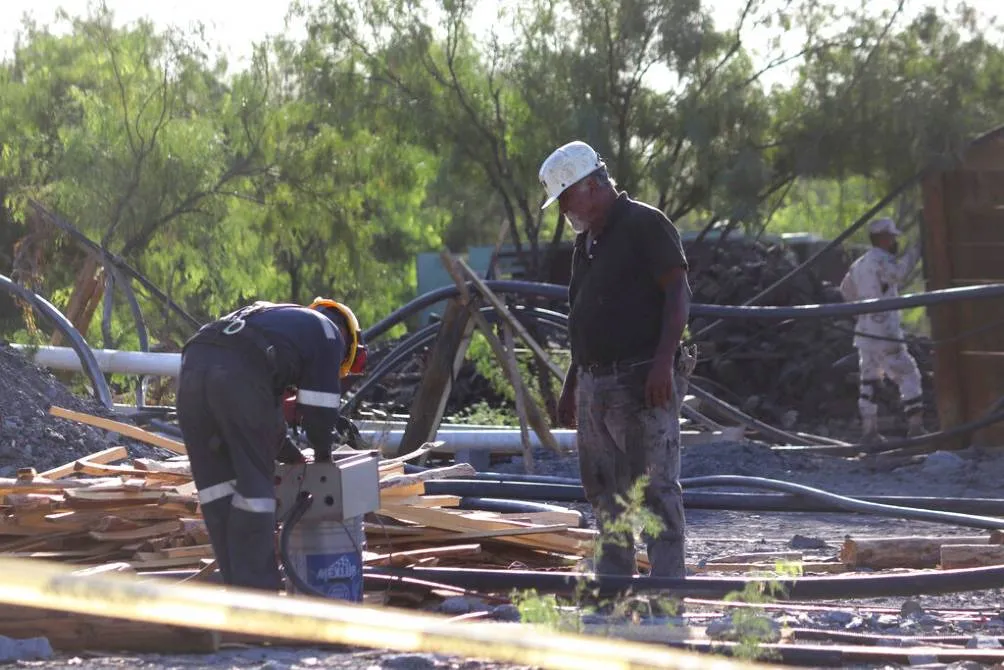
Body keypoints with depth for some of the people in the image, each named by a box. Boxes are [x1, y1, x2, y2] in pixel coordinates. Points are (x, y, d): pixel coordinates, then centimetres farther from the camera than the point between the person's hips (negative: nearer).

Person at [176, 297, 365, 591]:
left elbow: (267, 405, 42)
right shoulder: (328, 332, 20)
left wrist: (291, 454, 45)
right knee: (254, 484, 2)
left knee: (217, 487, 12)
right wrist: (323, 454, 28)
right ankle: (258, 592, 3)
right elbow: (319, 405, 11)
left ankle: (239, 588, 15)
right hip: (239, 375, -7)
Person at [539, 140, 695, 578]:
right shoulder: (586, 242, 20)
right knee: (605, 492, 10)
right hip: (594, 385, 9)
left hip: (642, 384, -9)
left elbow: (678, 295, -12)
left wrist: (663, 361, -22)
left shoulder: (645, 225, -6)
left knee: (656, 487, -10)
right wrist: (570, 386, 24)